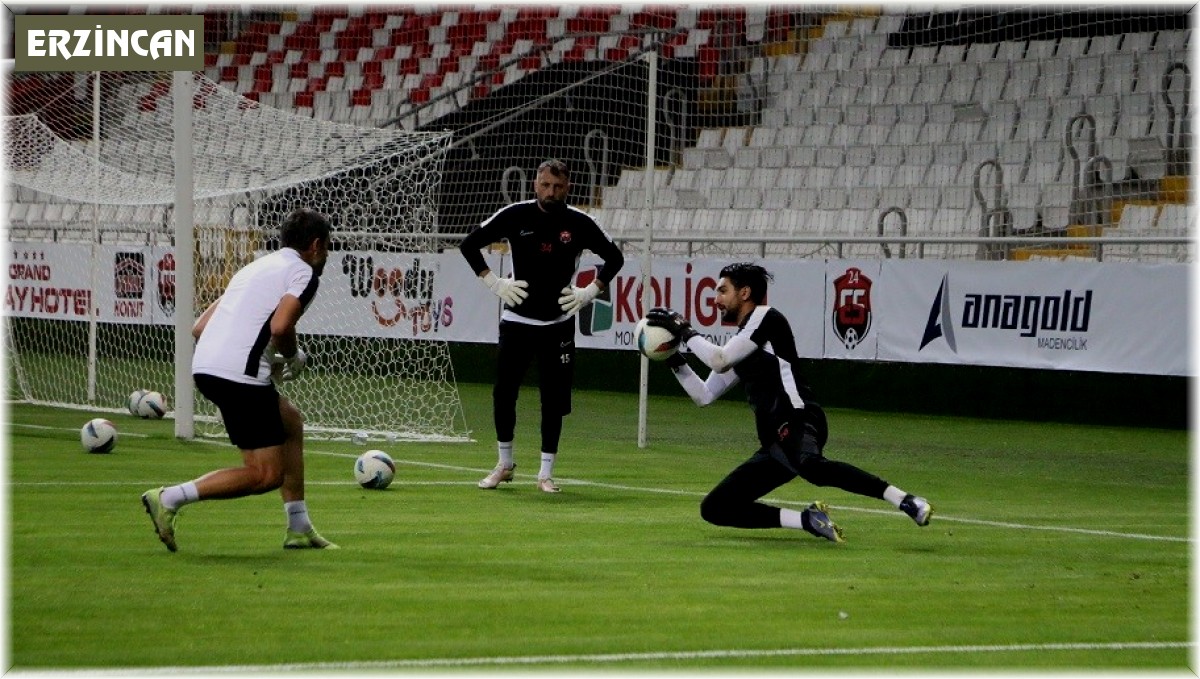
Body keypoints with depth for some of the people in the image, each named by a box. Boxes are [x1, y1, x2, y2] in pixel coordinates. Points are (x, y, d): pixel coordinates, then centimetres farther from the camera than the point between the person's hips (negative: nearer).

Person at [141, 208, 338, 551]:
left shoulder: (255, 268, 26)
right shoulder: (303, 272, 1)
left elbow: (200, 327, 23)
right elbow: (280, 326, -18)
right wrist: (294, 358, 4)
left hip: (205, 367, 9)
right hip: (240, 376, -9)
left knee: (291, 422, 26)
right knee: (265, 474, -3)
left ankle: (299, 529, 28)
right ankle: (169, 499, -11)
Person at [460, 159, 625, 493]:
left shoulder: (579, 224, -4)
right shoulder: (515, 216, -5)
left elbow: (614, 257, 8)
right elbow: (469, 245, 3)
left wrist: (589, 292, -2)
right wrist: (494, 283, -5)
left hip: (559, 324, 0)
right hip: (517, 320, 0)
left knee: (554, 400, -2)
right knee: (503, 393, 0)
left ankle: (546, 472, 9)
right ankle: (505, 464, 18)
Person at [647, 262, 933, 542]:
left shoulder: (765, 318, 3)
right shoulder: (739, 345, 28)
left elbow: (719, 361, -6)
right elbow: (704, 395, 31)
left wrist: (685, 331, 7)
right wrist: (675, 360, 19)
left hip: (798, 424, -9)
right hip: (775, 444, 9)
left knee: (810, 465, -43)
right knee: (713, 508, 4)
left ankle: (905, 500, -48)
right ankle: (808, 520, -5)